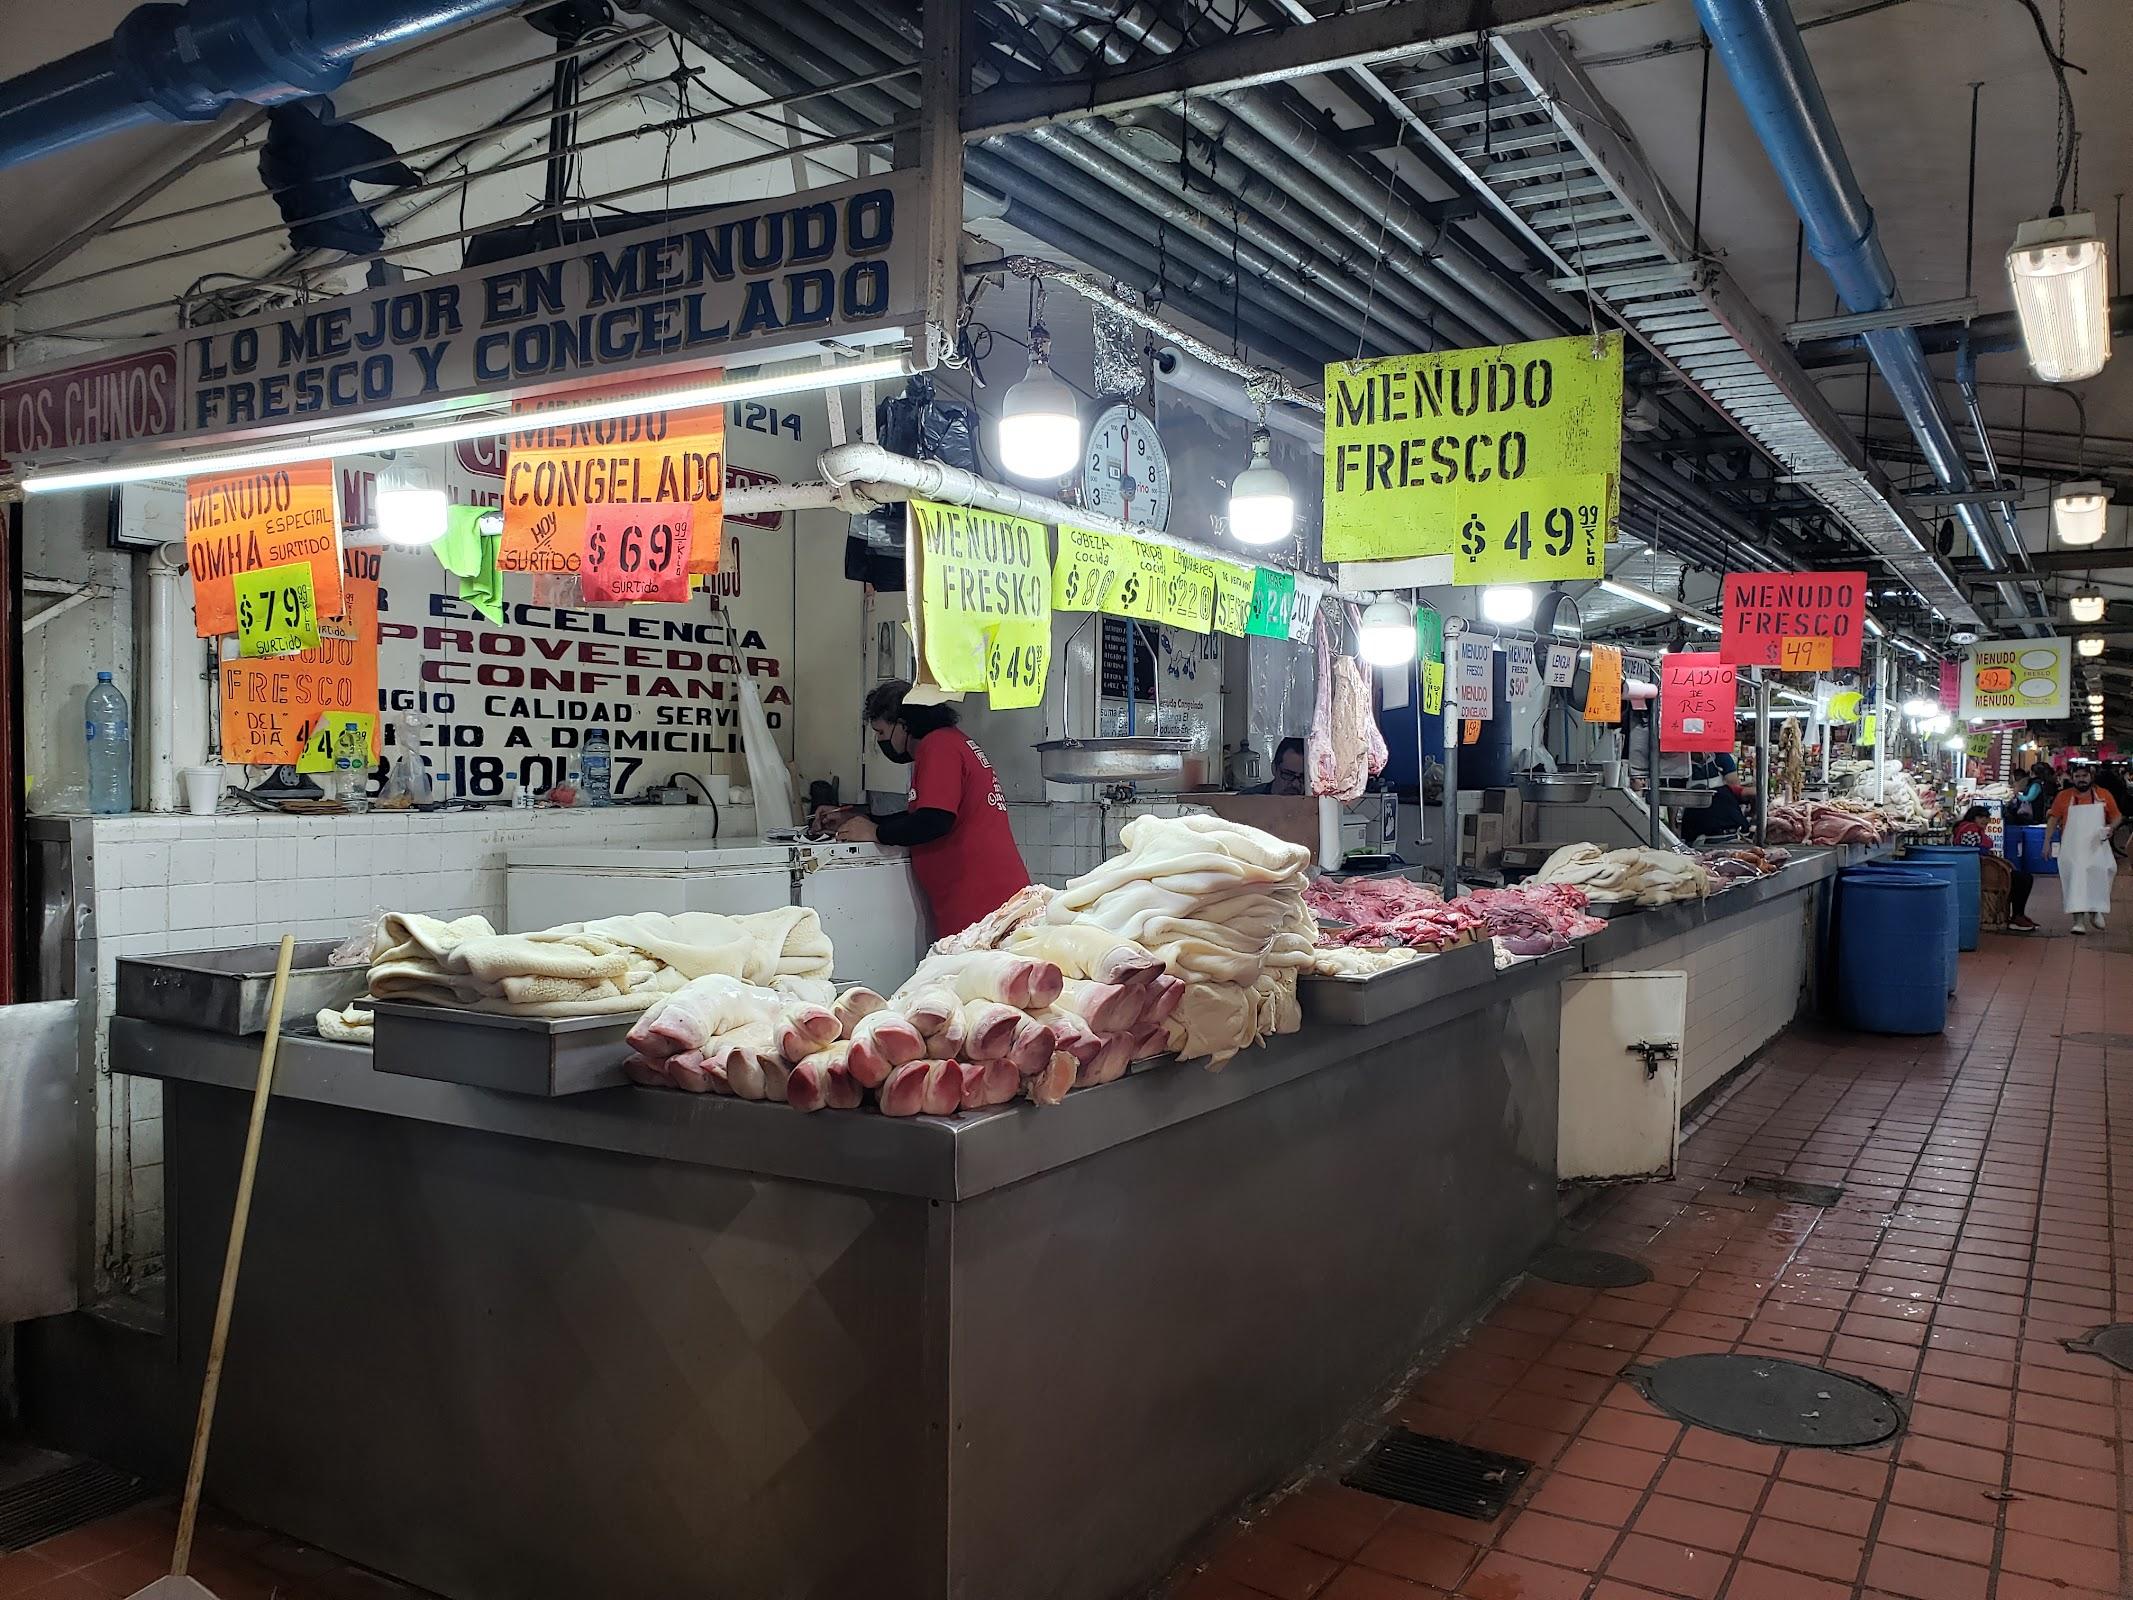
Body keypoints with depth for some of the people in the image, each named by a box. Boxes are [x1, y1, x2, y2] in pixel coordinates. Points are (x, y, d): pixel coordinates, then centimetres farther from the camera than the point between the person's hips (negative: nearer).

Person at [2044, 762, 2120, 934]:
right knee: (2075, 881, -4)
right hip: (2072, 849, -1)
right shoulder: (2063, 796, 0)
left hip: (2097, 848, 1)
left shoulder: (2104, 795, 3)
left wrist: (2111, 827, -12)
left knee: (2098, 879, 7)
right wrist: (2047, 842, -2)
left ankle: (2096, 911, 32)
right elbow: (2053, 820, 3)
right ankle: (2078, 920, -2)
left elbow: (2116, 816, 10)